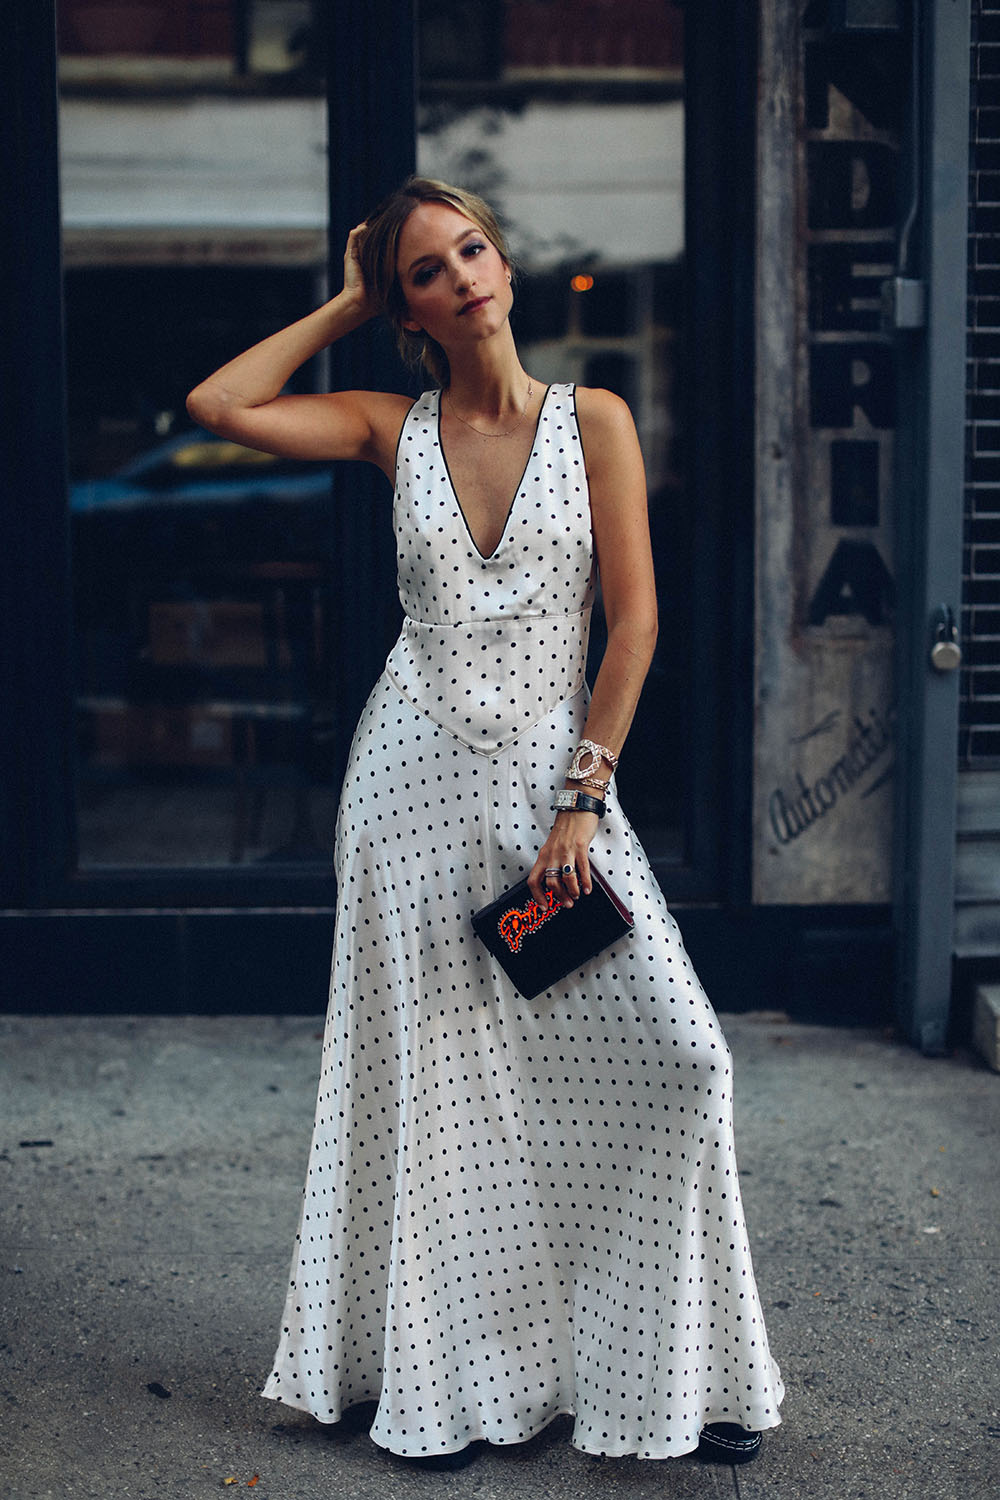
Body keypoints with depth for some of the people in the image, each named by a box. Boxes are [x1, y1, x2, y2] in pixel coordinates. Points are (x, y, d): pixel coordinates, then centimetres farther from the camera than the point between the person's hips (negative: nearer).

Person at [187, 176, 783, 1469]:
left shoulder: (592, 421, 1)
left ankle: (680, 1372, 9)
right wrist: (345, 305, 4)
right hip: (418, 778, 1)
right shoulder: (393, 429, 5)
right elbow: (218, 406, -6)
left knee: (674, 1055, -8)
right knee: (436, 1084, 5)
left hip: (552, 776, 0)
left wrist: (582, 800, -9)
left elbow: (633, 617, -3)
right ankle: (450, 1383, 19)